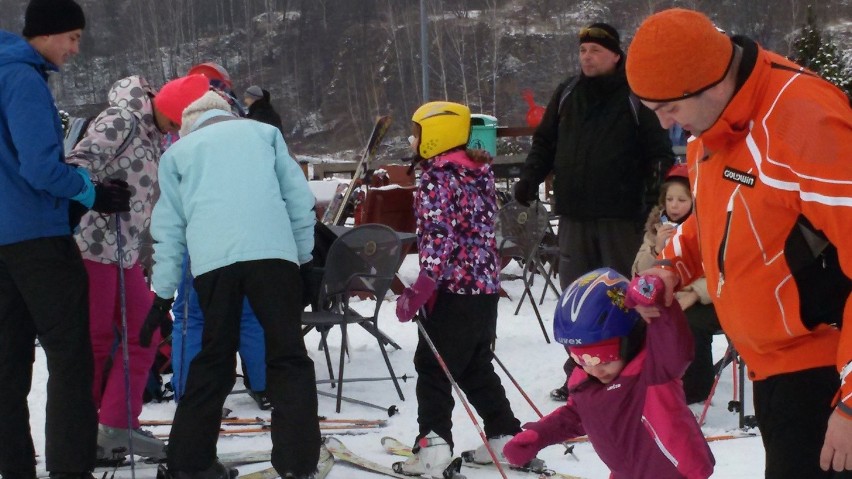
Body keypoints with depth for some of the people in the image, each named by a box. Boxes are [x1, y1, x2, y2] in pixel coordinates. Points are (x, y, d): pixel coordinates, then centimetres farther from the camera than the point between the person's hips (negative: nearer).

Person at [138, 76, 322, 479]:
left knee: (214, 359, 14)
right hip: (273, 252, -1)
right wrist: (303, 255, 23)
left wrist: (163, 294, 22)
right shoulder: (263, 133, 22)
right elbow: (298, 197, 15)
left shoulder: (178, 151, 23)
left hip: (212, 260, 1)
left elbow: (169, 227, 20)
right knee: (288, 357, 4)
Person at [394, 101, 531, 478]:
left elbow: (439, 236, -20)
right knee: (476, 367, 19)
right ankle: (506, 437, 19)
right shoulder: (479, 173, 14)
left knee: (433, 367, -3)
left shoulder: (436, 179, -11)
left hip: (454, 288, -8)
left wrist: (422, 287, -21)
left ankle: (433, 445, -10)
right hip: (487, 284, 8)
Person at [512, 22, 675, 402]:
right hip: (573, 213, 4)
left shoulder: (635, 97, -2)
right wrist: (530, 177, 5)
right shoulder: (567, 94, 11)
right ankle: (578, 373, 15)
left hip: (621, 214, -4)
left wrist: (660, 192, -13)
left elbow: (659, 151, -3)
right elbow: (545, 141, 18)